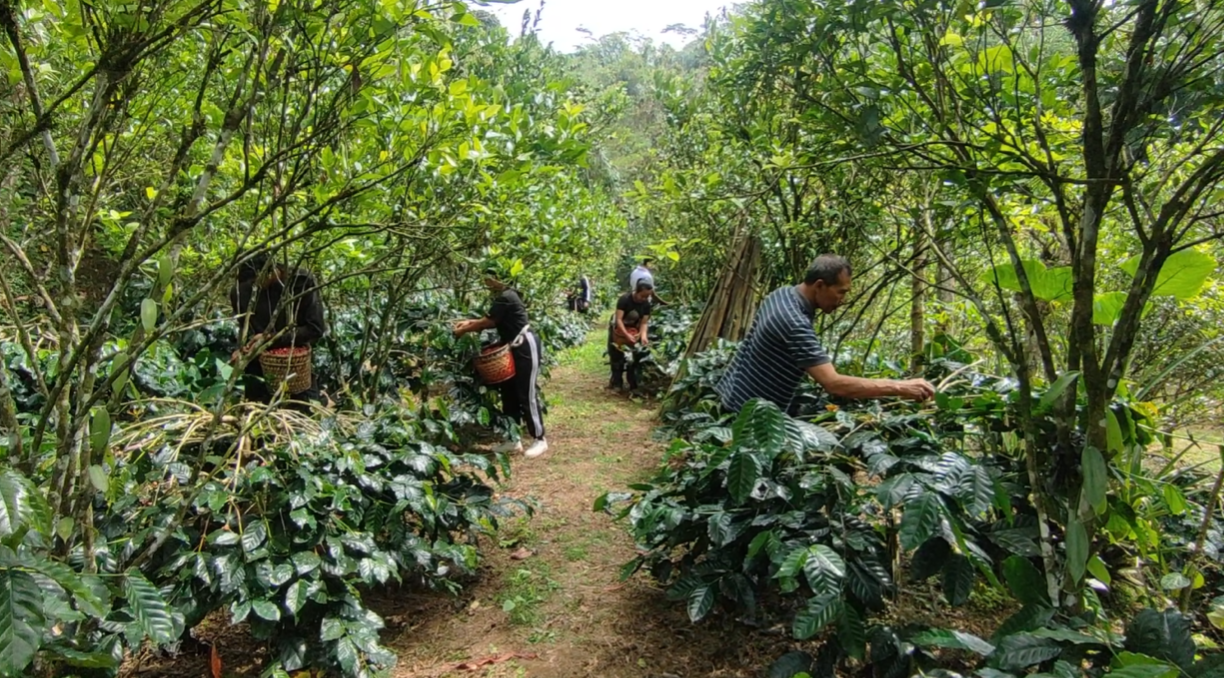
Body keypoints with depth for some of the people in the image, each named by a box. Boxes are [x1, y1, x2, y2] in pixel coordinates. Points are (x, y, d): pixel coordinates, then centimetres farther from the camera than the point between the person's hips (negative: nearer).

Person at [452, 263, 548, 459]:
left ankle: (540, 440, 5)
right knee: (508, 392, 12)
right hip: (514, 349, 10)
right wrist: (469, 322, 7)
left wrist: (463, 331, -4)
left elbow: (487, 322, -16)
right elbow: (492, 321, 13)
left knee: (527, 395, -5)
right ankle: (514, 440, 19)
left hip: (526, 348, -10)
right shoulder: (504, 296, 11)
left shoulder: (505, 298, -19)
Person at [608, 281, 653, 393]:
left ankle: (634, 384, 2)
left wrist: (643, 336, -36)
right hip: (618, 329, -3)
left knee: (635, 357, -3)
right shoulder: (624, 299, -29)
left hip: (634, 330, 3)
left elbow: (644, 322, -17)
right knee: (617, 357, -2)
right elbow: (618, 319, -34)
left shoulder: (646, 304, -16)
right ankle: (617, 383, 8)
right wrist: (627, 335, -43)